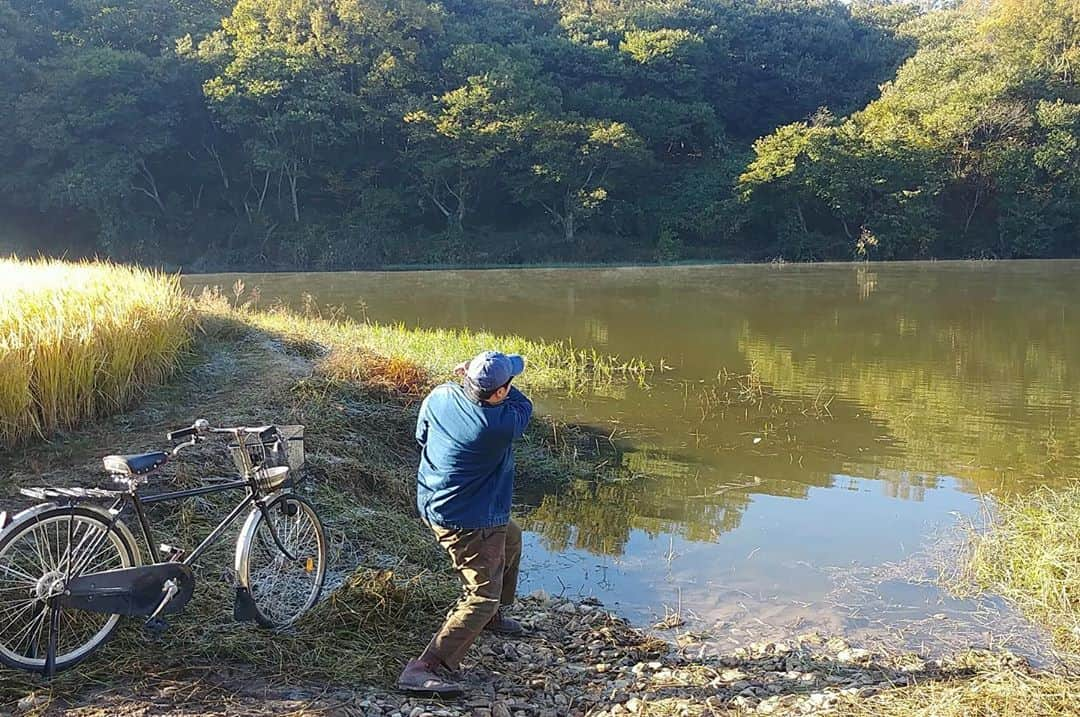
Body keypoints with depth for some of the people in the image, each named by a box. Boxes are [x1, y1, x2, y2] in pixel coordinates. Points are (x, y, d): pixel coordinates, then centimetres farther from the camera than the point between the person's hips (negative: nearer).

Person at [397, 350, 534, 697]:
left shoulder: (439, 396, -11)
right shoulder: (502, 424, -27)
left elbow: (421, 437, 9)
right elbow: (523, 405, -3)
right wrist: (494, 382, -1)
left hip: (434, 504, 9)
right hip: (470, 522, -9)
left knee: (511, 538, 32)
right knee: (482, 598, -4)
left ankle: (493, 616, 49)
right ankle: (423, 669, -12)